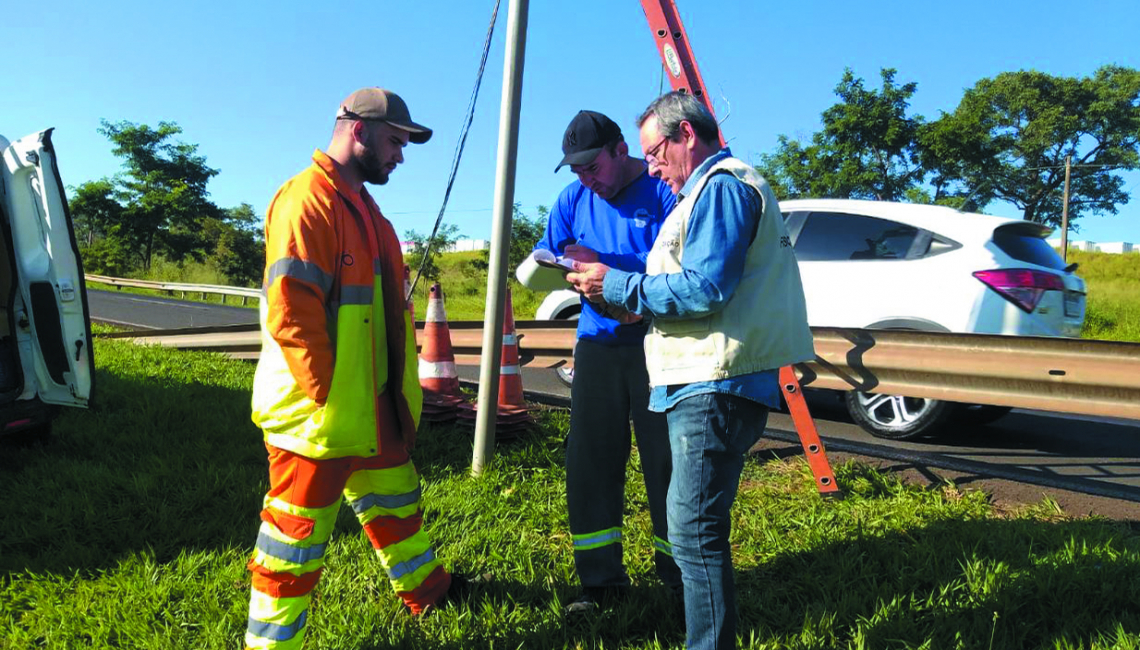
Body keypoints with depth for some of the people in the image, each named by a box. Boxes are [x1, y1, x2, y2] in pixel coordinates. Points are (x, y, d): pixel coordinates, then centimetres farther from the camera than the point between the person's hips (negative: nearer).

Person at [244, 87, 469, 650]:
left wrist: (395, 390, 20)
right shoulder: (306, 201, -18)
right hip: (318, 413, -10)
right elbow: (290, 313, -25)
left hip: (372, 405, 10)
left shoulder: (361, 203, 15)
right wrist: (325, 394, -21)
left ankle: (424, 587, 45)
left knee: (394, 500, 25)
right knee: (299, 533, 4)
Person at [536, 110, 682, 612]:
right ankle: (600, 578, 19)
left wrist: (605, 265, -26)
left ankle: (679, 572, 22)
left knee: (666, 462, 3)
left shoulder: (662, 191, -7)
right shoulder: (573, 199, 11)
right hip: (597, 344, 5)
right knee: (589, 462, 5)